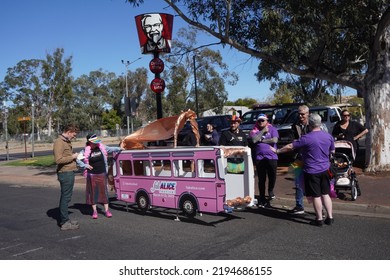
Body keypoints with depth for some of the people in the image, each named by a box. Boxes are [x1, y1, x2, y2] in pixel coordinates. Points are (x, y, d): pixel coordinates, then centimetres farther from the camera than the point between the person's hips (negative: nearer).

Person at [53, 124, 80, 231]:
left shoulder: (66, 141, 16)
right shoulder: (59, 142, -15)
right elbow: (58, 160, -23)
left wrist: (74, 156, 10)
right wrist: (72, 157, -16)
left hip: (69, 173, 10)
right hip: (65, 173, -10)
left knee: (65, 197, 16)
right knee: (65, 197, -5)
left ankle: (64, 220, 26)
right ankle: (65, 223, 2)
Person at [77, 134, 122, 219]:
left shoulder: (102, 147, 0)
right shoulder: (86, 151, -9)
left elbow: (110, 149, 17)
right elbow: (78, 159, -3)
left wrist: (120, 148, 19)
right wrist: (85, 165, -9)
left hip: (102, 174, 2)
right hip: (92, 174, -2)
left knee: (104, 191, 4)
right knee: (93, 192, 4)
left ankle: (106, 210, 12)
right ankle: (94, 210, 16)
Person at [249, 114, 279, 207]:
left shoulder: (272, 129, 6)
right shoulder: (254, 130, 8)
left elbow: (274, 140, -9)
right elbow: (254, 140, -11)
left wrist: (261, 140, -4)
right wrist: (263, 131, -6)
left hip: (271, 157, 0)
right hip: (259, 157, 1)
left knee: (272, 177, 1)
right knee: (261, 179, 4)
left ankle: (270, 191, 34)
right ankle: (262, 199, 16)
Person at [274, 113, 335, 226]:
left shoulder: (307, 138, -18)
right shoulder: (328, 136, 1)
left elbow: (290, 146, -11)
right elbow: (332, 151, 15)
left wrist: (277, 151, 3)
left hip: (312, 171, -5)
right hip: (325, 170, 6)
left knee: (316, 196, 3)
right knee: (325, 194, 14)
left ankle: (319, 219, 12)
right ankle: (330, 217, 17)